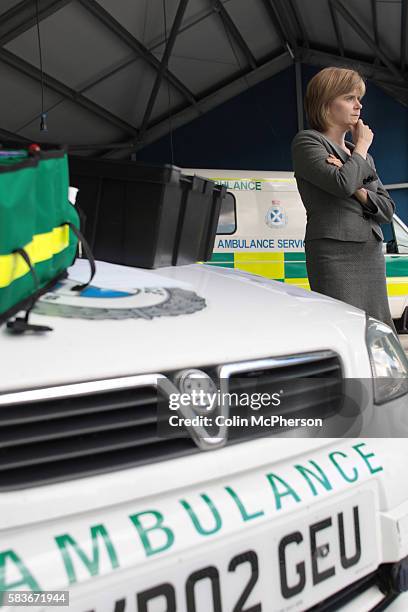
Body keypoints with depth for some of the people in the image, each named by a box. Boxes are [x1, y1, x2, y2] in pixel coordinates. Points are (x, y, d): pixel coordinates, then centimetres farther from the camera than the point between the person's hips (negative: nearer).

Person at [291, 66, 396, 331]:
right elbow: (342, 183, -17)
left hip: (372, 256, 7)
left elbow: (388, 209, 14)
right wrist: (362, 147, 1)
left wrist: (359, 190, -5)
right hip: (335, 254, -7)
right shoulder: (307, 142, 1)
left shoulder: (363, 156, 22)